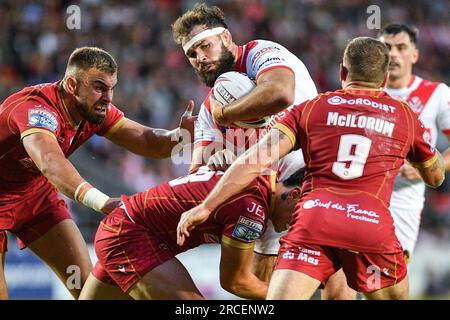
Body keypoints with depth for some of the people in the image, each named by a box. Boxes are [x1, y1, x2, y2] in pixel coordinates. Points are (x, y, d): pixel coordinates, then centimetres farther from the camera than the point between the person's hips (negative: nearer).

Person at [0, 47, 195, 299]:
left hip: (35, 193, 7)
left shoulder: (96, 108, -12)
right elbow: (50, 162, -54)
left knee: (87, 281, -2)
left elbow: (147, 140, -13)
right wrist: (101, 201, -68)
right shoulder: (38, 108, -37)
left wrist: (179, 135, -36)